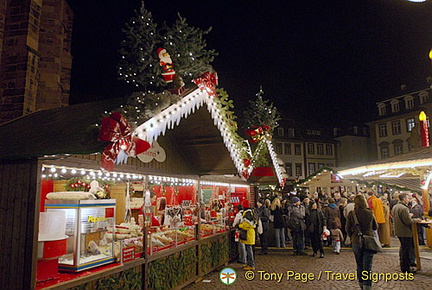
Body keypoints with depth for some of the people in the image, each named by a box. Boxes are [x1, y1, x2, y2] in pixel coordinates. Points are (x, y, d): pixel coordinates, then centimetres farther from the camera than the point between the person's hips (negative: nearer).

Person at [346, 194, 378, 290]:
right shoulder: (370, 213, -5)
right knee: (367, 265, 3)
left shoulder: (351, 214, -8)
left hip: (356, 242, 1)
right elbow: (375, 227, 9)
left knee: (359, 264, 17)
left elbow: (347, 228, -3)